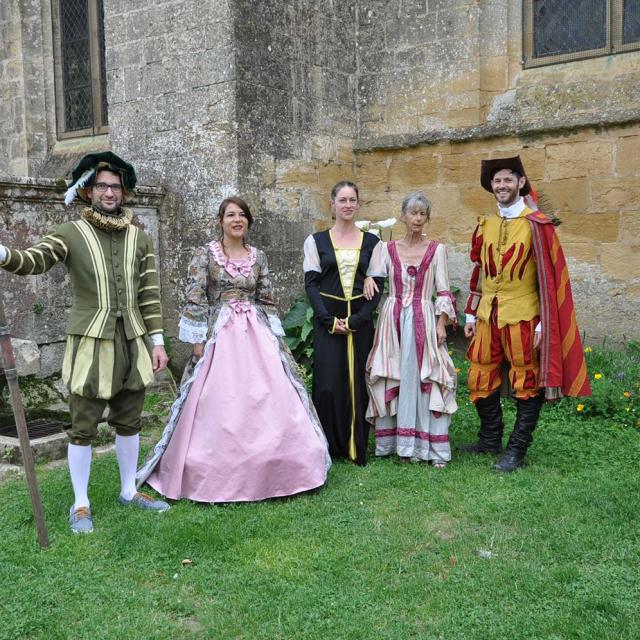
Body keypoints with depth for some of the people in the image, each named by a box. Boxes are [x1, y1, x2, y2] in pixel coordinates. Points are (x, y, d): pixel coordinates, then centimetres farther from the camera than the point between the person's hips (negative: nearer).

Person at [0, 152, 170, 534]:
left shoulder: (140, 238, 7)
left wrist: (157, 340, 4)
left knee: (129, 422, 15)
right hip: (91, 342, -3)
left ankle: (129, 491, 31)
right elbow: (34, 261, -19)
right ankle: (81, 504, 19)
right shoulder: (72, 234, -3)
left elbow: (150, 294, 7)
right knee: (83, 427, 5)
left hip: (133, 342, 3)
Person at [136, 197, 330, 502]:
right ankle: (221, 476, 10)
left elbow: (267, 300, 12)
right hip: (219, 336, -3)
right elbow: (194, 299, -5)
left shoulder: (258, 256, 10)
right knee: (219, 405, -4)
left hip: (256, 336, 3)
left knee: (270, 401, -1)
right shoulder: (205, 254, -1)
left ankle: (267, 471, 14)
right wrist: (198, 340, -10)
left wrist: (274, 337, 6)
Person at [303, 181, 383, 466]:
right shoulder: (317, 241, 5)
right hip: (327, 321, -1)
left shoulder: (371, 241, 7)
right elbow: (310, 282, 1)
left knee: (359, 383, 3)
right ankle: (327, 448, 10)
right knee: (327, 384, -3)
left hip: (361, 321, 1)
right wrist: (329, 320, -10)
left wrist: (357, 319, -10)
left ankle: (357, 448, 14)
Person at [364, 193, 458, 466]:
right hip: (393, 320, 2)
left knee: (425, 379, -5)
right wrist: (368, 278, -16)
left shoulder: (437, 250, 5)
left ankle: (429, 446, 2)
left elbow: (443, 292, 2)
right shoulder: (387, 248, 9)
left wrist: (441, 324, -6)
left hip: (424, 319, -2)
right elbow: (374, 273, 7)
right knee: (392, 379, 2)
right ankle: (392, 441, 12)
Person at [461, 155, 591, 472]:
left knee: (526, 385, 3)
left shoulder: (536, 224, -8)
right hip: (487, 315, 6)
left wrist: (544, 324, -13)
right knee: (481, 381, 11)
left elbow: (549, 277, -9)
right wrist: (471, 315, 14)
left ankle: (517, 450, 14)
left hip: (522, 316, -5)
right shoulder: (485, 225, 9)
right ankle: (490, 440, 28)